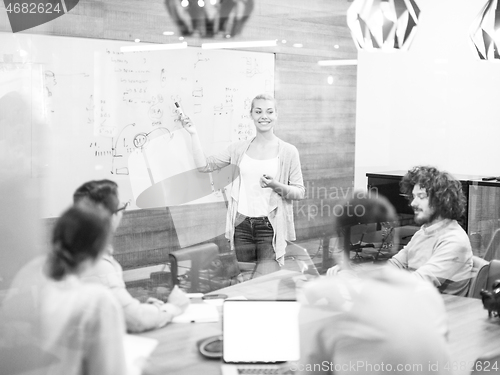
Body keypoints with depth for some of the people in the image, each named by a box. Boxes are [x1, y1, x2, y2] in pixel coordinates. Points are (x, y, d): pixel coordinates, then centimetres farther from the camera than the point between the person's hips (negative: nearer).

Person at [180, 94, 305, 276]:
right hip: (242, 225, 3)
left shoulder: (288, 151, 0)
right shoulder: (239, 148, 8)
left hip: (270, 226, -3)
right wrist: (193, 134, 0)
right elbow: (204, 165, 6)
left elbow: (300, 192, 0)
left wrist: (276, 186, -18)